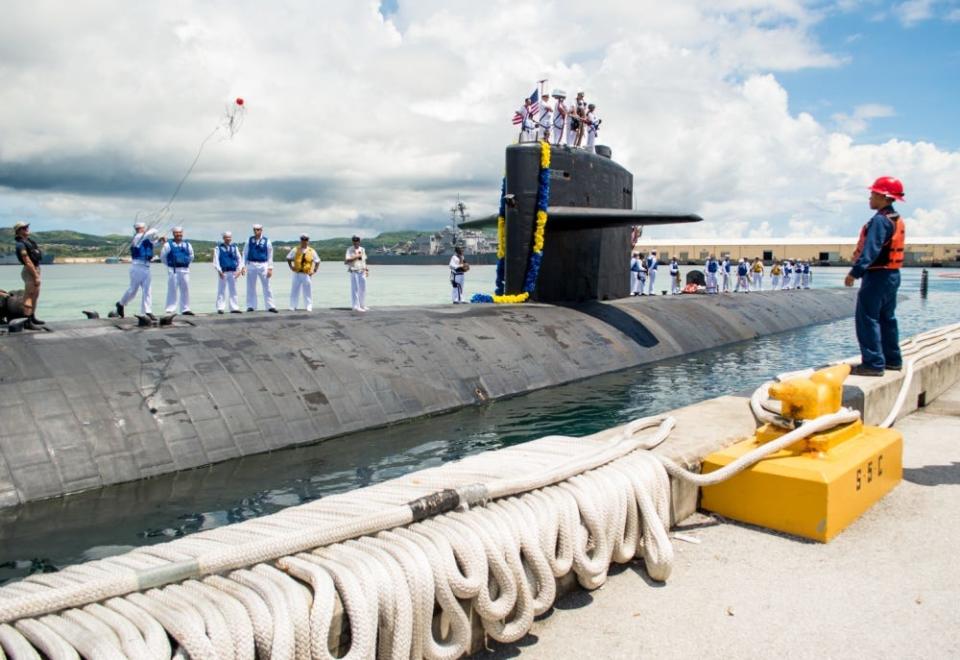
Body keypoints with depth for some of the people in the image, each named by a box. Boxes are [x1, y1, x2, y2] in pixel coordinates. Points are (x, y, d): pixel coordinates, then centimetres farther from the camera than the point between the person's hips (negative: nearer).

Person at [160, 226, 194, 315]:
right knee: (172, 290, -5)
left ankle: (185, 309, 14)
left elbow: (191, 257, 21)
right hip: (173, 270, -4)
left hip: (185, 270, 4)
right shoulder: (168, 244, 0)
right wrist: (170, 265, 9)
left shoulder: (187, 245, 10)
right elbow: (163, 257, 6)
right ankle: (170, 310, -2)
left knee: (185, 290, 7)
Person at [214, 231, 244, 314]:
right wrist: (219, 271, -13)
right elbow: (216, 260, -4)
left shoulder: (234, 247, 10)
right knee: (221, 291, 0)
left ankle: (234, 308, 10)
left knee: (233, 291, 7)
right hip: (223, 272, -3)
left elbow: (239, 259, 9)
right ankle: (220, 308, 2)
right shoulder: (218, 248, 1)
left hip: (233, 272, 3)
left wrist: (239, 270, -3)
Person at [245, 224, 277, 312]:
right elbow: (245, 253, 10)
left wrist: (270, 268, -2)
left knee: (267, 287, -2)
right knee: (250, 287, 5)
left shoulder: (266, 241, 1)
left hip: (263, 265, -2)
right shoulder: (249, 240, 6)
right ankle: (251, 306, 12)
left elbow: (270, 256, 4)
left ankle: (270, 306, 1)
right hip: (251, 265, 2)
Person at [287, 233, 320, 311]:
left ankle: (308, 307, 7)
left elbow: (317, 261, 10)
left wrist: (314, 270, 0)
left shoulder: (312, 251, 3)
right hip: (297, 273, 1)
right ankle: (293, 306, 10)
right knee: (294, 291, 3)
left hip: (307, 274, -1)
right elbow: (288, 258, 12)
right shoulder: (295, 250, 3)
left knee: (308, 291, 1)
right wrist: (291, 266, 1)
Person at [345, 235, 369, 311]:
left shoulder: (362, 249, 14)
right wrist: (356, 257, -18)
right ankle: (356, 306, -5)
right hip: (354, 271, -6)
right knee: (355, 289, -6)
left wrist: (366, 270, 15)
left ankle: (362, 305, 19)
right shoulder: (350, 250, -6)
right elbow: (346, 261, -14)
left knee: (363, 288, 9)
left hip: (362, 271, 6)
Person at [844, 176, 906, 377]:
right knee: (887, 318, 17)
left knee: (867, 319, -8)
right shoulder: (897, 220, 15)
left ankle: (873, 363, -10)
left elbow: (871, 250, -25)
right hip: (893, 275, 10)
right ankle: (893, 360, 24)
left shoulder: (880, 220, -16)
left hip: (877, 276, -10)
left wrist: (855, 272, -29)